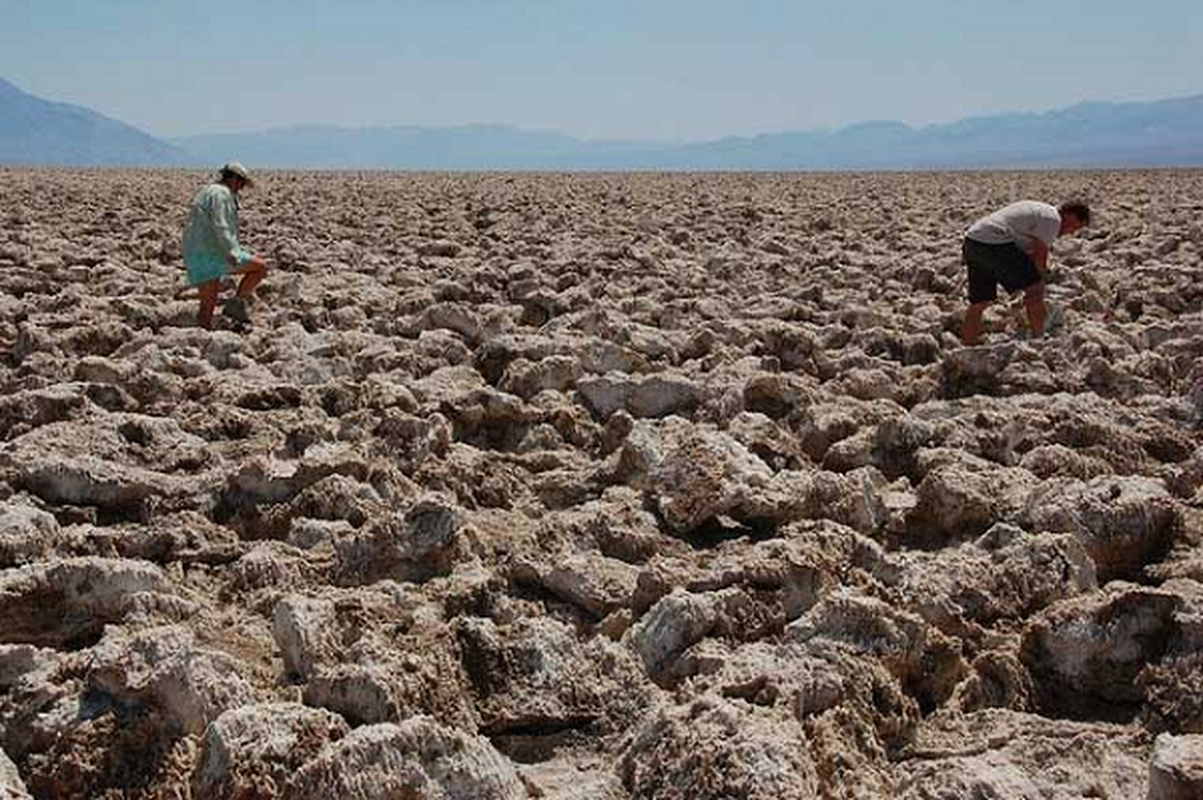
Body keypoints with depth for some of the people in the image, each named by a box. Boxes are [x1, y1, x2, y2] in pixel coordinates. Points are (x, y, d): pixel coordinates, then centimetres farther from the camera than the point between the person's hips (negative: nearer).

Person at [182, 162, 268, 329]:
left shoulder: (206, 193, 24)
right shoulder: (221, 193, -8)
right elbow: (220, 227, -21)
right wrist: (232, 254, -27)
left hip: (194, 256, 10)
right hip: (212, 253, -10)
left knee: (207, 306, 10)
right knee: (260, 267, -1)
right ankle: (236, 304, -4)